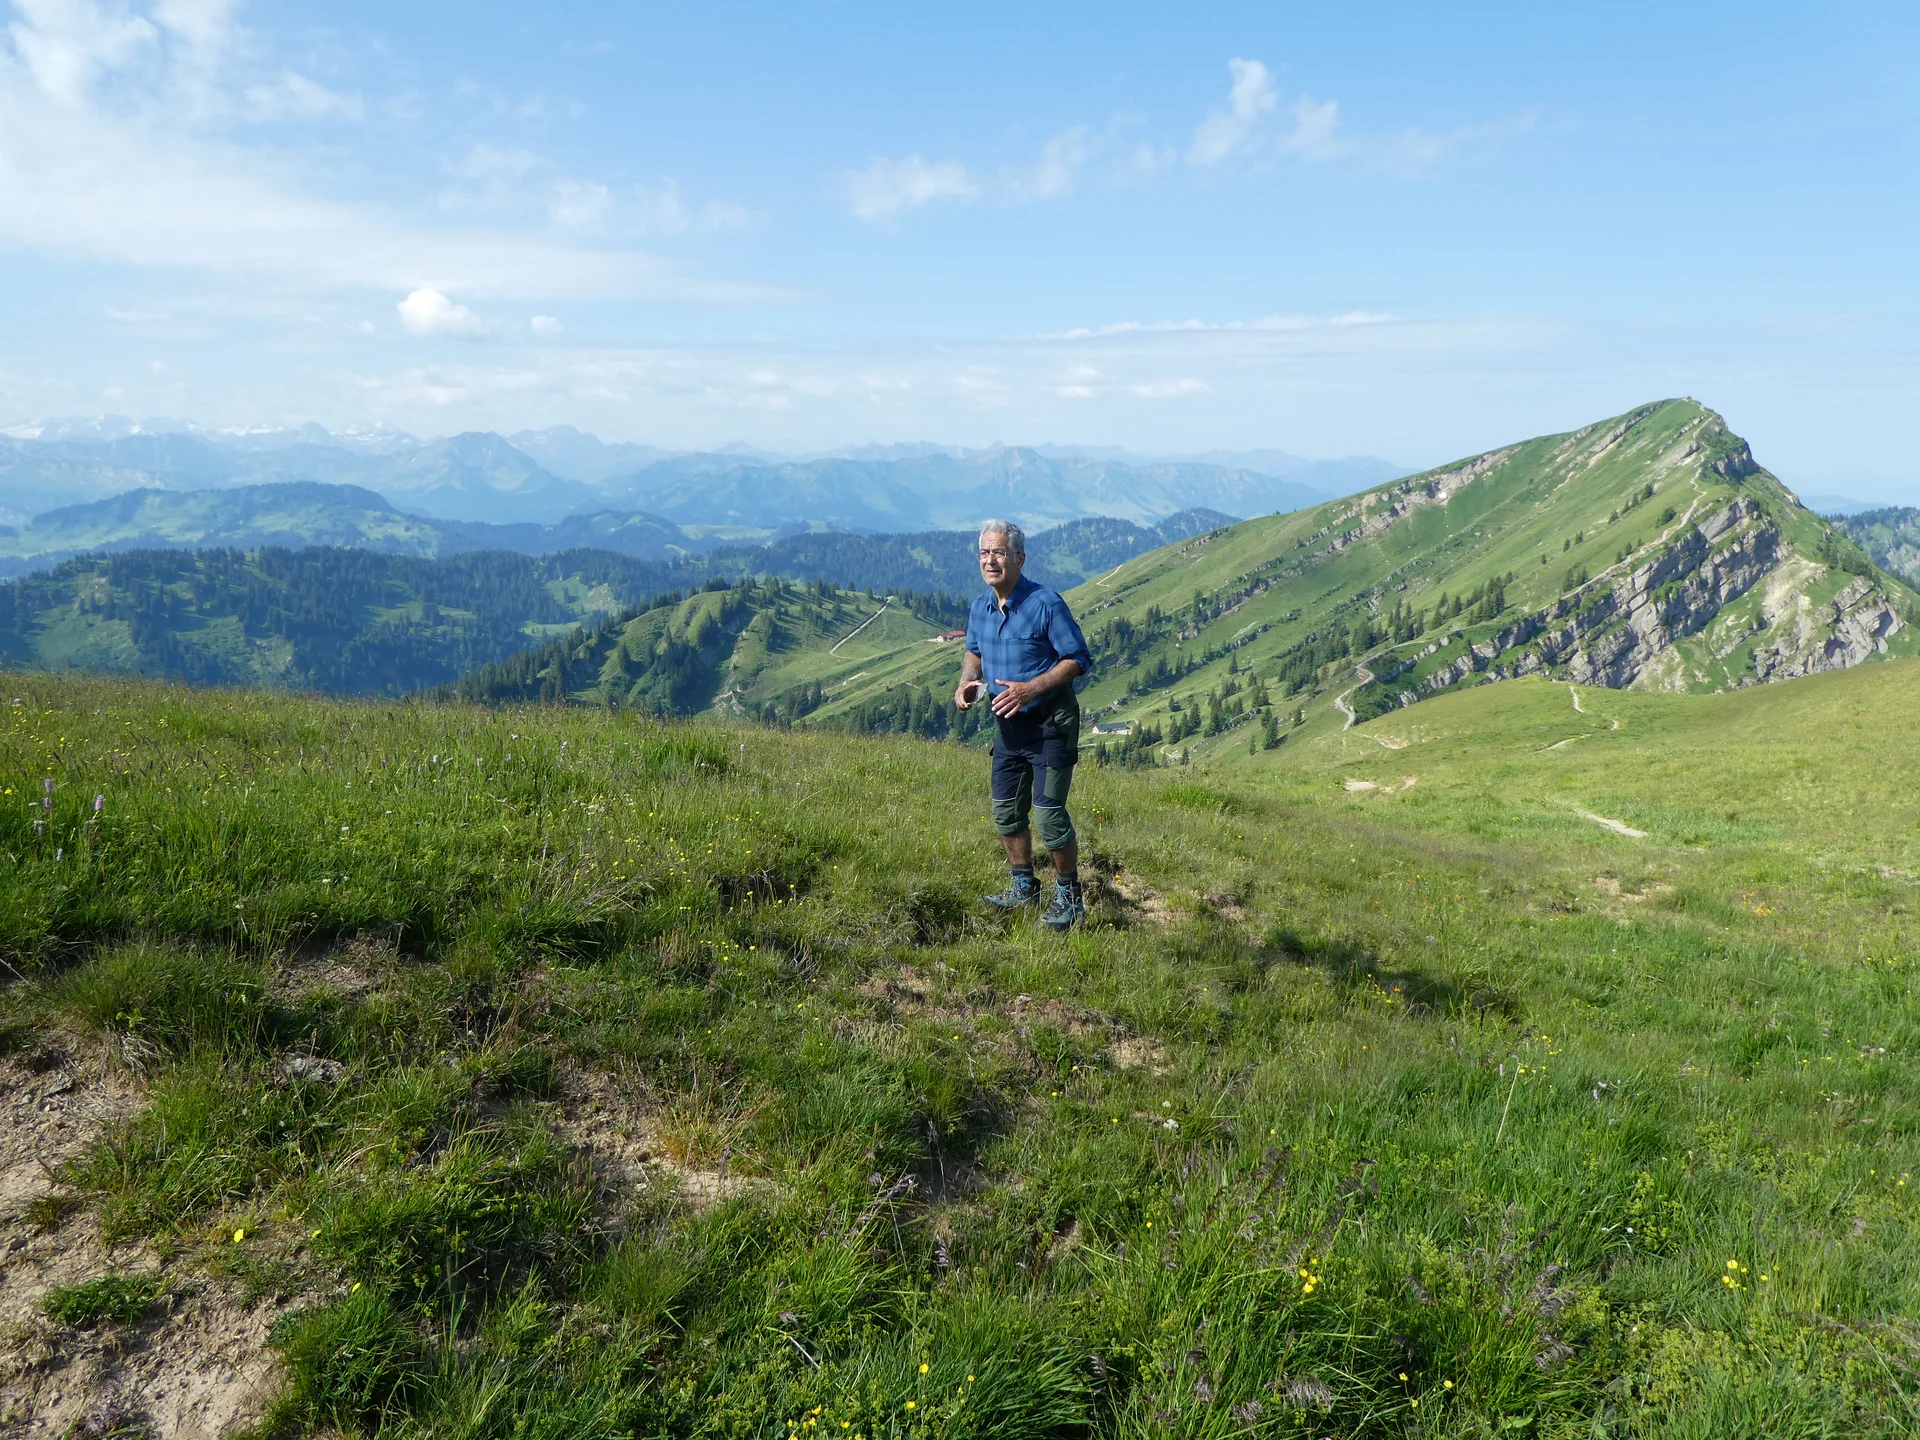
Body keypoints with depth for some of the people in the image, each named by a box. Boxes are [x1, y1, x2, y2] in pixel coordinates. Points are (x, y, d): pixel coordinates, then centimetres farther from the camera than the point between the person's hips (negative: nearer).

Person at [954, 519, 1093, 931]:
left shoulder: (1045, 603, -18)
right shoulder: (980, 605, 2)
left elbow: (1078, 659, -16)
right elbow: (974, 650, 20)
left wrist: (1030, 689, -25)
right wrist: (967, 681, -1)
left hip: (1050, 722, -7)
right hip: (1008, 723, 7)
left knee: (1049, 812, -9)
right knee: (1006, 810, 13)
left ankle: (1069, 897, 9)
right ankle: (1023, 888, 31)